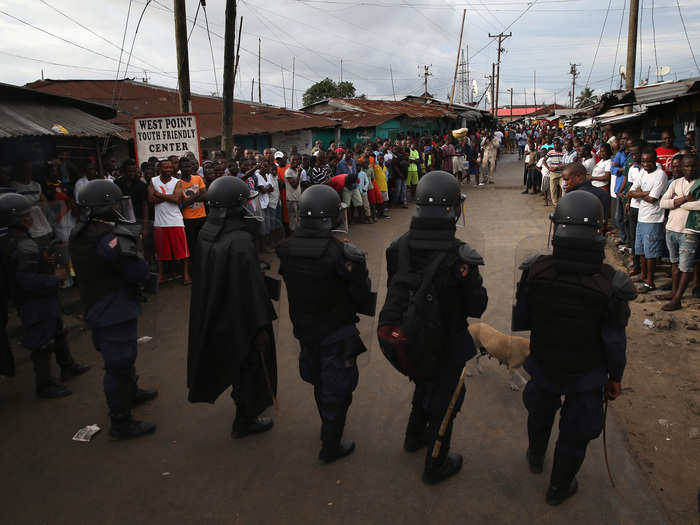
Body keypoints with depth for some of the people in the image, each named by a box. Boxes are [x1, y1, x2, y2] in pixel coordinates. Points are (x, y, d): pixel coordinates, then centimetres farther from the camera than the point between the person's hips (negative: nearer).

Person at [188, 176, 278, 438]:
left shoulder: (206, 232, -4)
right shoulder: (241, 242, -30)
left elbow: (204, 277, 7)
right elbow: (251, 288, -27)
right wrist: (260, 327, -19)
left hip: (213, 315, 8)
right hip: (240, 318, -8)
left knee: (232, 359, 28)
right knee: (251, 364, 12)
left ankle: (244, 399, 51)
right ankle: (245, 421, 28)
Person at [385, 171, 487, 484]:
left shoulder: (399, 247, -13)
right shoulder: (459, 256, -29)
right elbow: (476, 307, -18)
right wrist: (476, 285, 0)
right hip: (448, 344, -5)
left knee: (424, 385, 31)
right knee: (444, 400, 16)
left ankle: (415, 436, 54)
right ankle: (435, 466, 35)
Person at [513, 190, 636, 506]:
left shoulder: (535, 271, -23)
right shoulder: (609, 285, -26)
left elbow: (520, 320, -10)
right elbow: (615, 342, -15)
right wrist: (615, 377, 2)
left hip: (542, 365, 2)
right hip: (587, 375, -2)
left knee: (540, 413, 31)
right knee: (575, 433, 21)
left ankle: (536, 458, 57)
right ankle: (559, 488, 41)